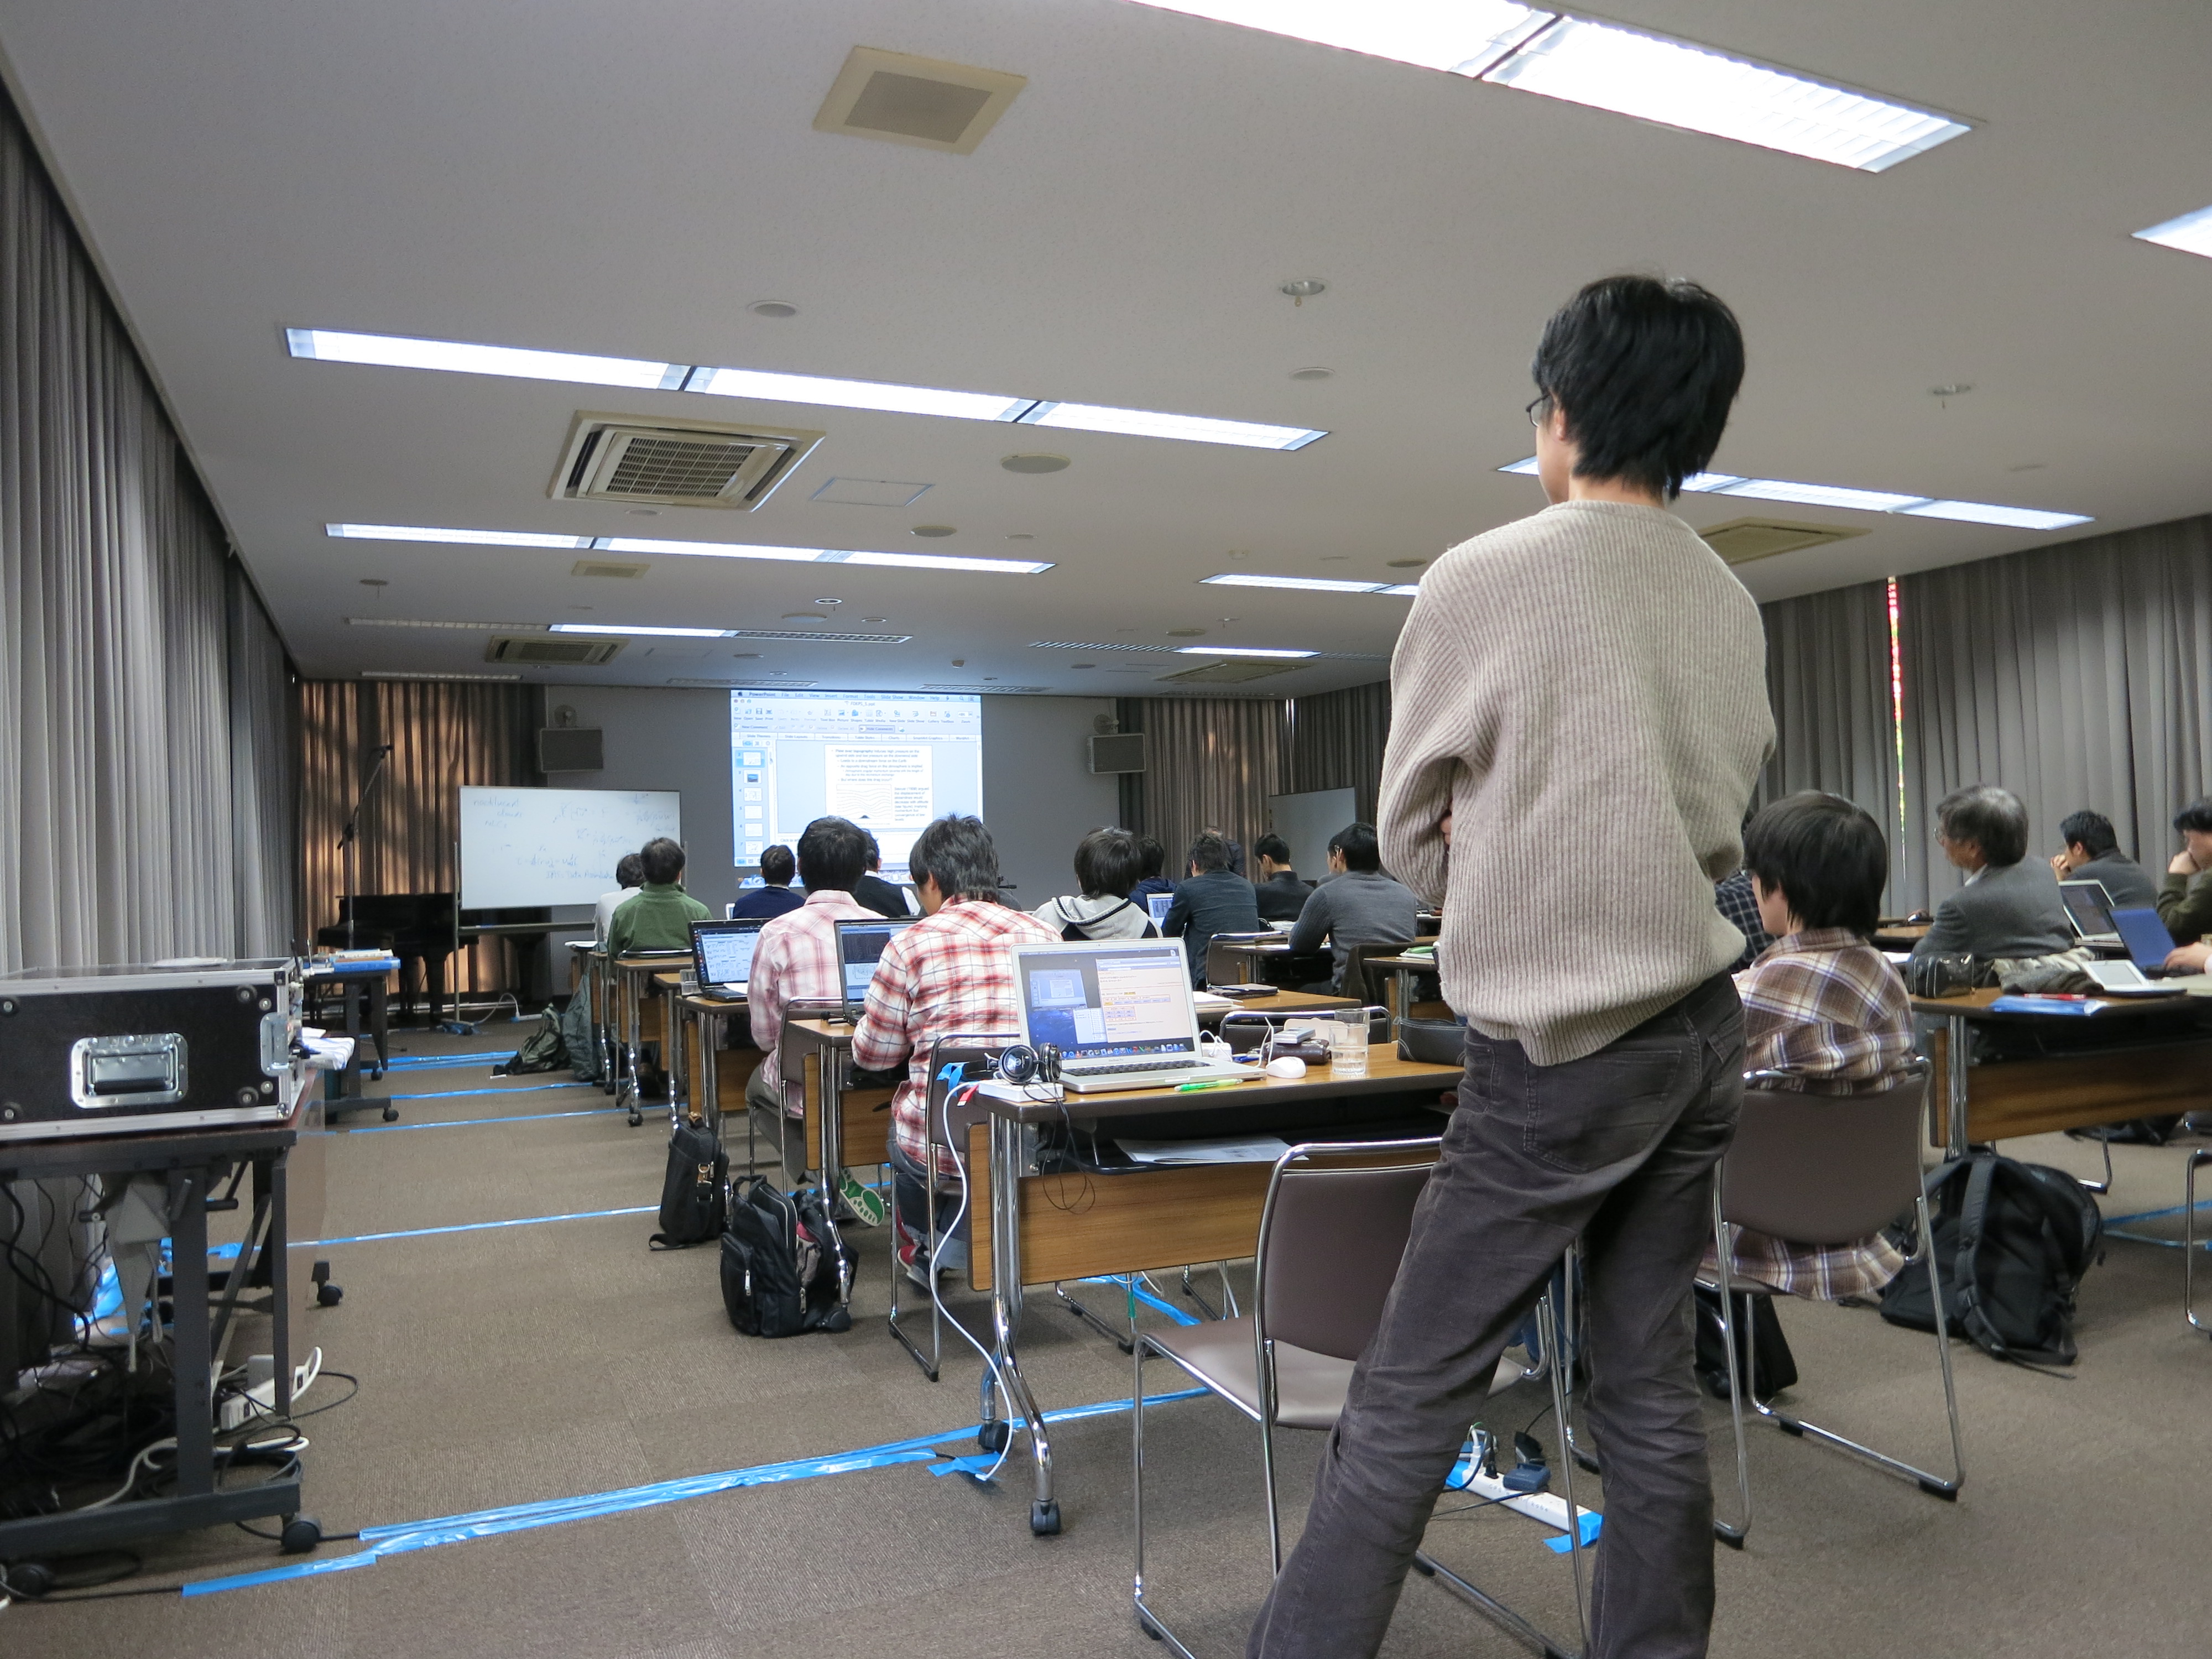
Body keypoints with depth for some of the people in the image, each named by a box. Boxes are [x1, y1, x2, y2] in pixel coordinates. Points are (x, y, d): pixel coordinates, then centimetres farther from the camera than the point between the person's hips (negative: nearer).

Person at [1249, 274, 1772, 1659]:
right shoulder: (1731, 603, 7)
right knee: (1653, 1389, 14)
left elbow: (1410, 836, -1)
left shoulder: (1481, 581, -10)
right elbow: (1722, 829, 15)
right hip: (1702, 1033, 7)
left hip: (1557, 1050, -6)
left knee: (1411, 1400, 1)